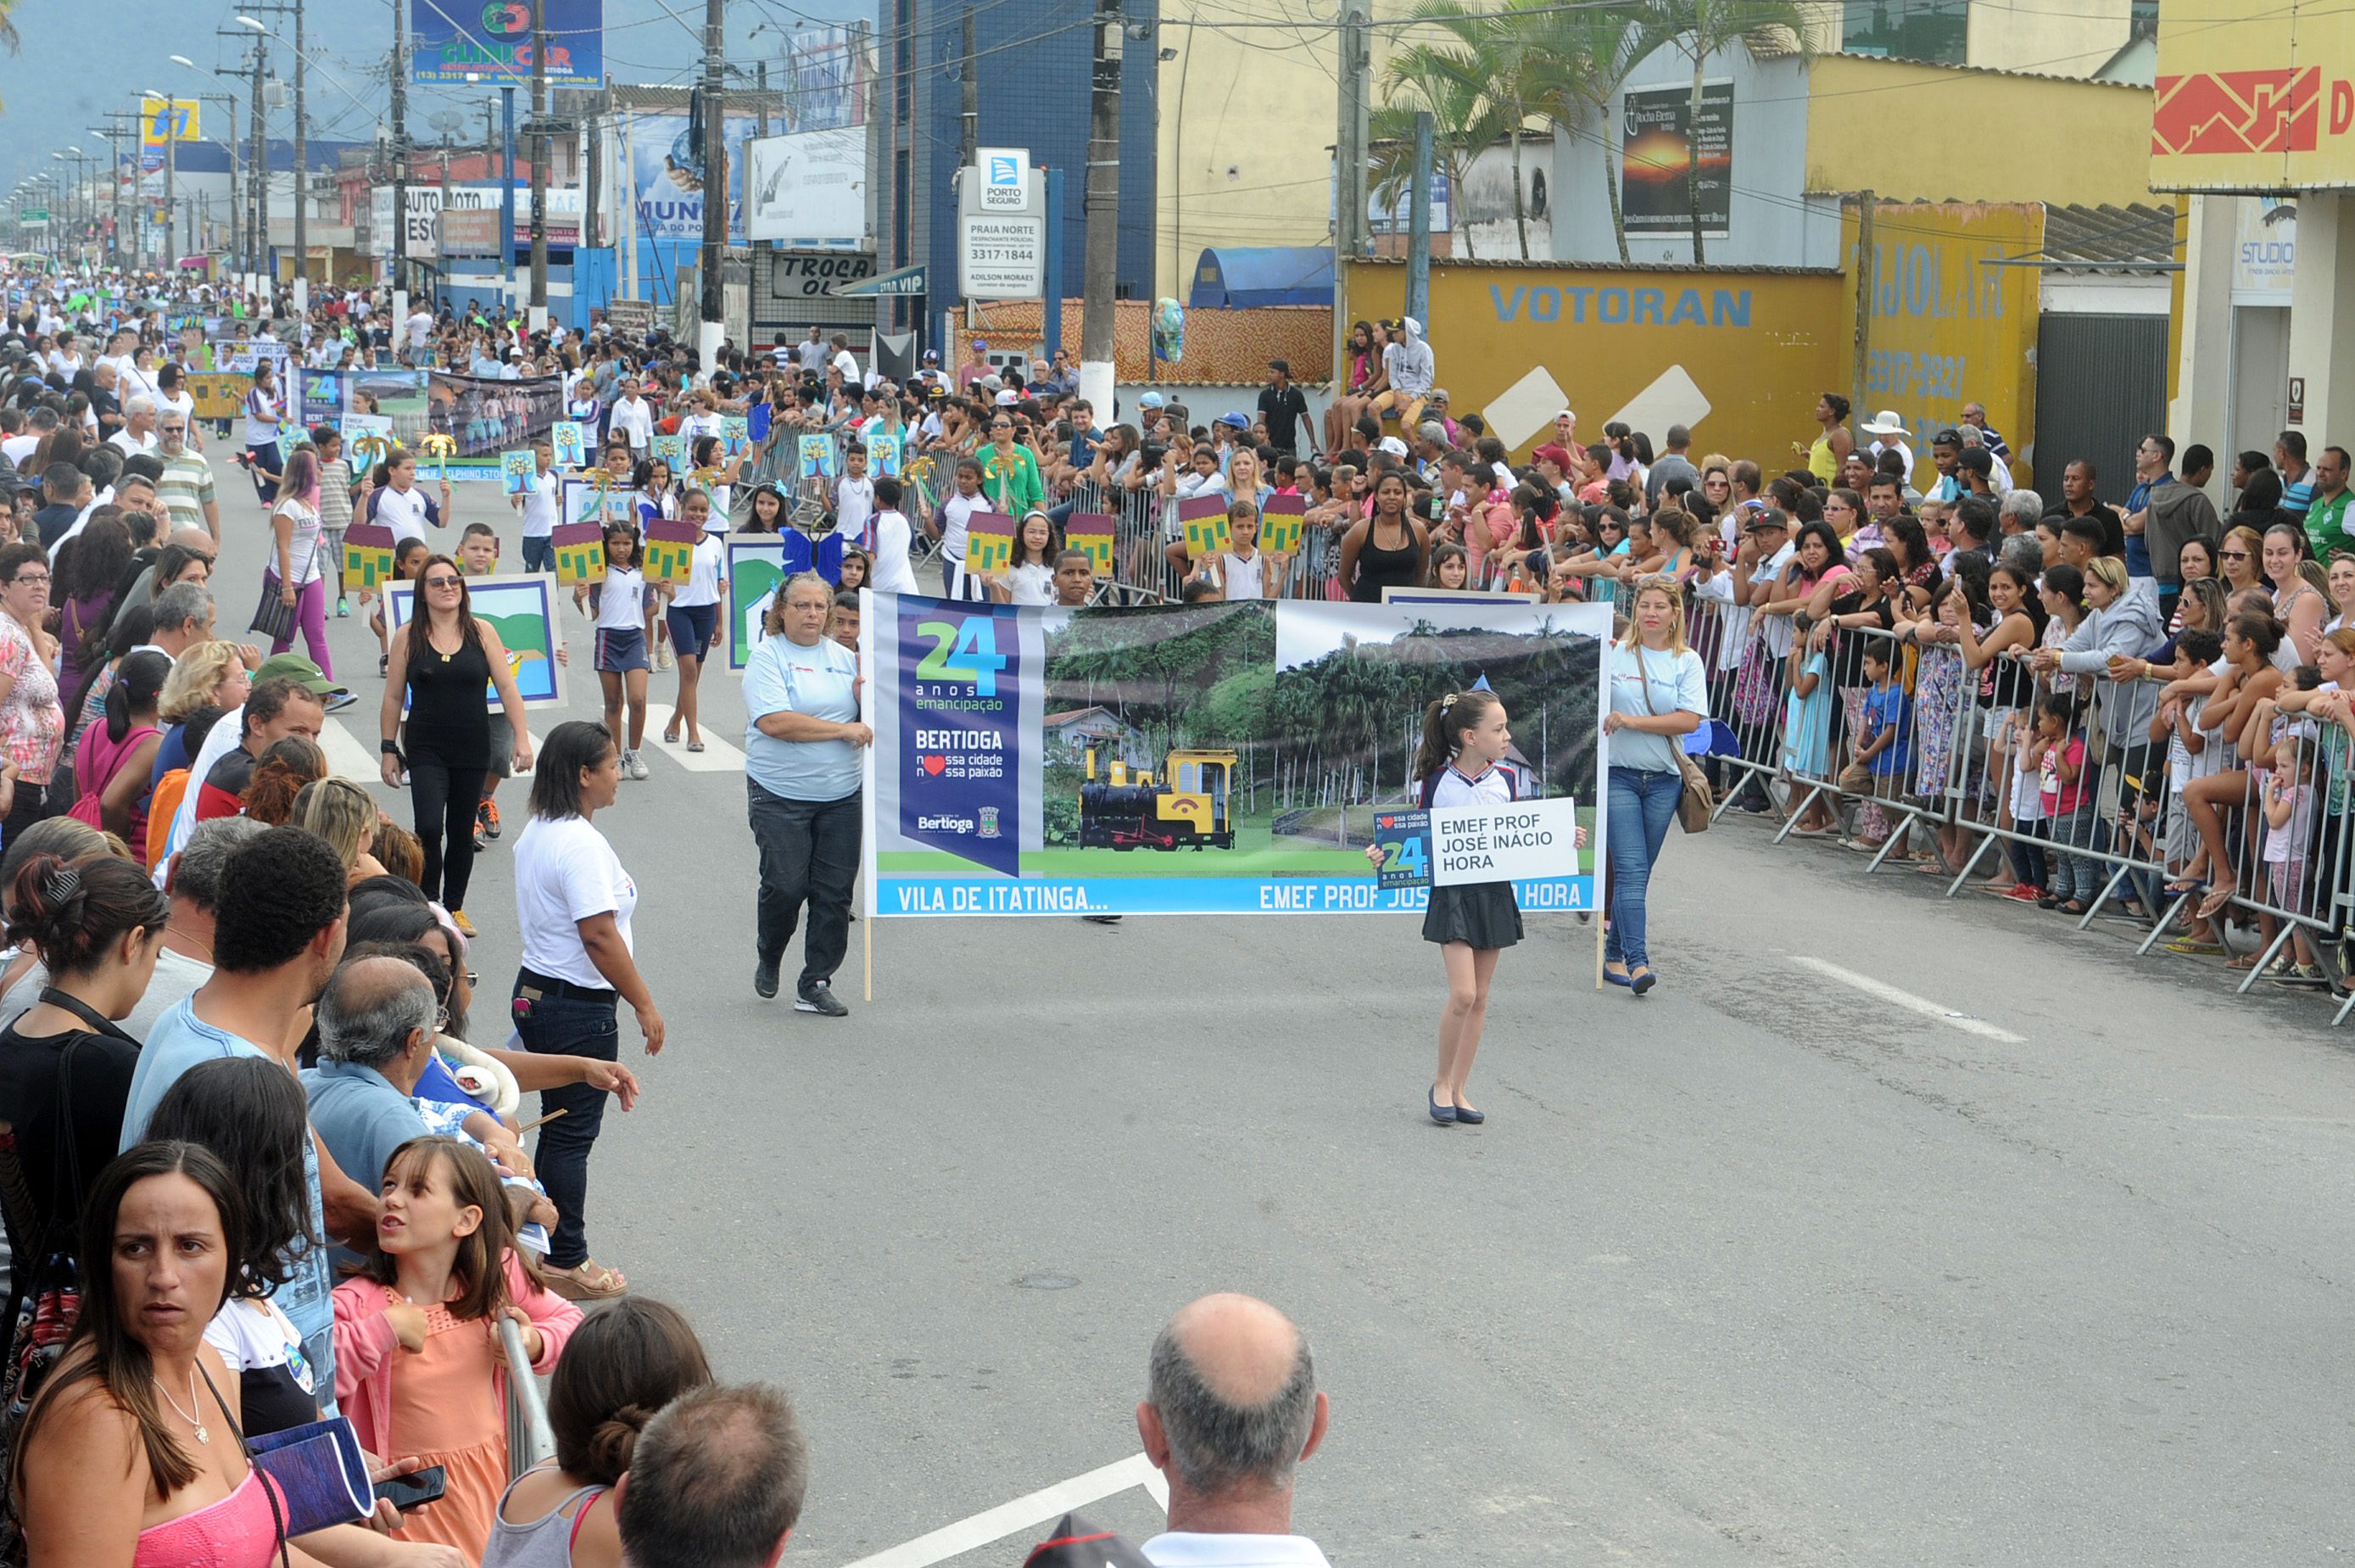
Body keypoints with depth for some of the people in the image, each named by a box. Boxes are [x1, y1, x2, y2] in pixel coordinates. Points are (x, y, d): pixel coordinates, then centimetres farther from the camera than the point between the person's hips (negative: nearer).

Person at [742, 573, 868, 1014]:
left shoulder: (843, 658, 13)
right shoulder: (767, 656, -4)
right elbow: (774, 722, -17)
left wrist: (867, 686, -6)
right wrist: (844, 730, -14)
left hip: (840, 796, 5)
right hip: (781, 796, -5)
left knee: (835, 892, 1)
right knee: (786, 886, -6)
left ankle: (816, 985, 9)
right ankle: (768, 959, 24)